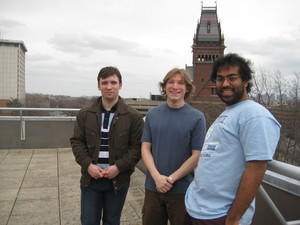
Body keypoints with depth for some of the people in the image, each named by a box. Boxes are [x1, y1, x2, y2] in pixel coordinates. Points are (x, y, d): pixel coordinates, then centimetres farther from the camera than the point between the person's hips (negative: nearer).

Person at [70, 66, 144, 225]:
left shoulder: (133, 117, -5)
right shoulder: (85, 114, 3)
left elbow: (137, 146, -7)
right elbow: (77, 142, 3)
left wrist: (119, 167, -16)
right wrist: (88, 164, -11)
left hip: (118, 180, -1)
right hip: (91, 178, 2)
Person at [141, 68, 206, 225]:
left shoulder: (197, 118, -6)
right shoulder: (152, 115, 3)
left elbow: (197, 156, -9)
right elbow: (145, 149, 1)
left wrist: (171, 178, -13)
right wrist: (157, 177, -13)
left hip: (182, 190, -3)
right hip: (152, 188, 3)